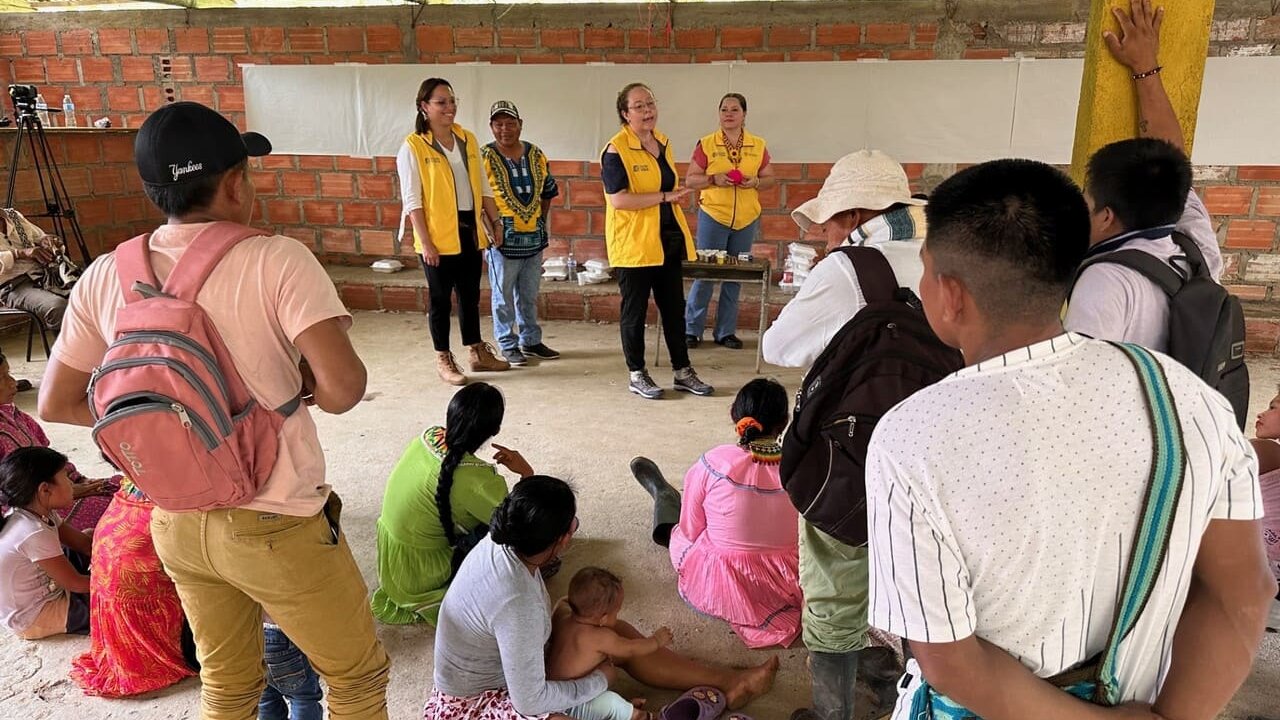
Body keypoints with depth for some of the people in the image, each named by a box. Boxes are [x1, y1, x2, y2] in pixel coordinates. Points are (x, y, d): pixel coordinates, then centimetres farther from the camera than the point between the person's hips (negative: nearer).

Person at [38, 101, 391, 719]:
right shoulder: (276, 261, -19)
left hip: (176, 523, 6)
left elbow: (56, 404, 4)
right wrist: (304, 386, -6)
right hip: (275, 526, -6)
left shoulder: (106, 277, -3)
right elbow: (343, 387, -28)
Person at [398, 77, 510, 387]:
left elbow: (483, 187, 13)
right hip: (438, 237, -5)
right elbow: (411, 200, -12)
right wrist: (425, 242, -16)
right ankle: (443, 360, 17)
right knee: (441, 299, 5)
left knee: (470, 295, 15)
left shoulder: (468, 139, 8)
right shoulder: (413, 147, -9)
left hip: (470, 231, 5)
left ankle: (477, 353, 27)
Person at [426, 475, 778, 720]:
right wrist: (599, 681, -14)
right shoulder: (517, 602, -38)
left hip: (505, 662, 9)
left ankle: (727, 682, 18)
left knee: (617, 633, 7)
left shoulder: (502, 544, -13)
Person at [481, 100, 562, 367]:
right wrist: (492, 227, -11)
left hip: (534, 237, 5)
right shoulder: (484, 157, -8)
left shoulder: (536, 154, 6)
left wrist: (542, 219, 12)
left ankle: (530, 340, 28)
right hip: (504, 239, -5)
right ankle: (508, 345, 17)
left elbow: (548, 191, 18)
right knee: (504, 297, 5)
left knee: (529, 295, 16)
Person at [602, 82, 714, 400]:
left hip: (668, 240, 7)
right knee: (635, 310, 4)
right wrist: (665, 197, -19)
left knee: (674, 308, 12)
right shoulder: (616, 150, -12)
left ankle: (683, 371, 22)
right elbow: (618, 200, -20)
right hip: (633, 243, -7)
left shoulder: (663, 143, 12)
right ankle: (636, 375, 17)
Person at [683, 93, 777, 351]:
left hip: (746, 220, 3)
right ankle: (692, 329, 8)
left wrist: (755, 182, -9)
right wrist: (714, 179, -16)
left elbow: (770, 179, 12)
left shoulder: (758, 145, 6)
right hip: (713, 216, -3)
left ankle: (725, 331, 18)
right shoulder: (706, 144, 0)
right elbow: (690, 180, 1)